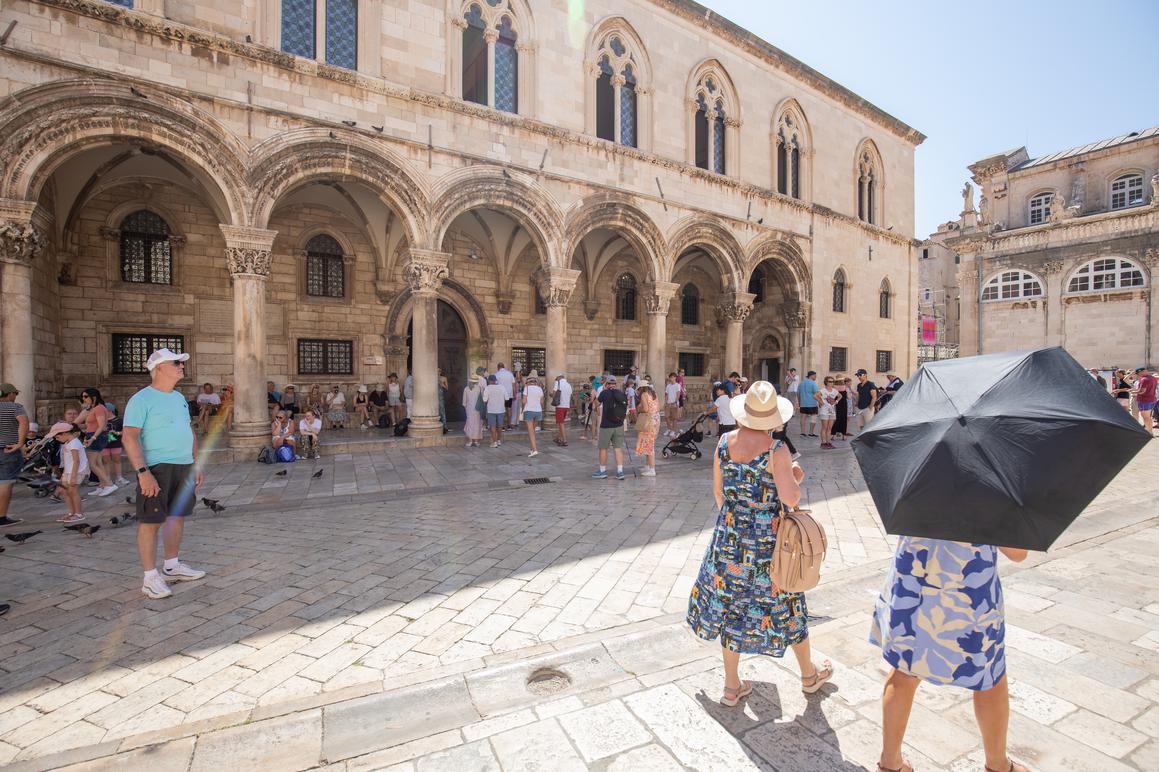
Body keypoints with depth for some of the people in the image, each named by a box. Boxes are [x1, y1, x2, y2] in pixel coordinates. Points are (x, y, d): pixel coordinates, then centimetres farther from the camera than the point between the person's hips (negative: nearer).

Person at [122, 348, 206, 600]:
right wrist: (143, 472, -23)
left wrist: (196, 464, 17)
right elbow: (130, 438, -17)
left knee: (177, 516, 14)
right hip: (157, 469, -8)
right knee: (151, 521, -1)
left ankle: (172, 566, 27)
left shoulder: (179, 398, 15)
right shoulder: (142, 399, -9)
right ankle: (151, 577, 8)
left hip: (184, 467, 8)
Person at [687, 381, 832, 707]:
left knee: (731, 606, 14)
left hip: (729, 536, 3)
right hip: (768, 540, -3)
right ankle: (809, 675, 43)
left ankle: (732, 687, 29)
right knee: (784, 605, 18)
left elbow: (718, 491, 2)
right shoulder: (776, 450, -19)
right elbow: (790, 498, -20)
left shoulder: (724, 442, -6)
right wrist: (796, 478, 1)